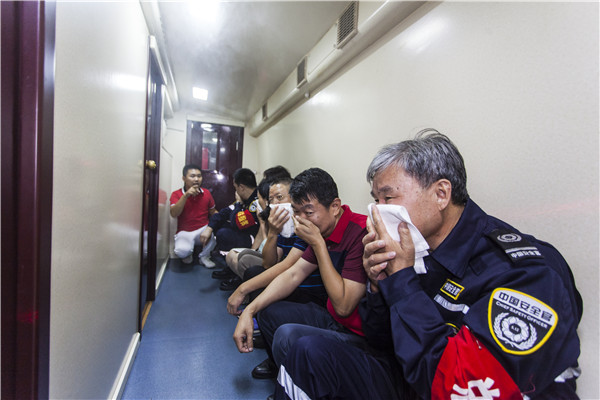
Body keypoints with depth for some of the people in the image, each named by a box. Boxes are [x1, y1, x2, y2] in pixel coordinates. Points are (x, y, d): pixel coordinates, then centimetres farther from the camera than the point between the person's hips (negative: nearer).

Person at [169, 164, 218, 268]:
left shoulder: (206, 193, 6)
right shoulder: (176, 194, -3)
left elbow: (213, 212, 11)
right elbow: (174, 214, -18)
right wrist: (185, 195, -27)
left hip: (203, 230, 3)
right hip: (185, 232, -2)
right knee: (182, 251, -35)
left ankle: (204, 256, -3)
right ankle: (188, 254, 8)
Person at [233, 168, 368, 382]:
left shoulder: (361, 233, -28)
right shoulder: (323, 230, 1)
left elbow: (343, 306, -27)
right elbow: (293, 274, 4)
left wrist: (318, 244, -26)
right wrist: (250, 310, -5)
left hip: (358, 335, -8)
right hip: (332, 318, 9)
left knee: (288, 335, -28)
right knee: (267, 311, 9)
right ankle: (277, 364, 38)